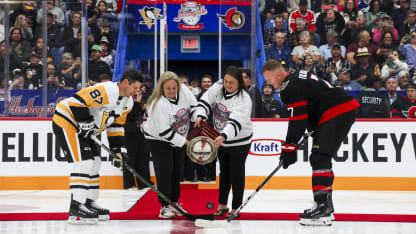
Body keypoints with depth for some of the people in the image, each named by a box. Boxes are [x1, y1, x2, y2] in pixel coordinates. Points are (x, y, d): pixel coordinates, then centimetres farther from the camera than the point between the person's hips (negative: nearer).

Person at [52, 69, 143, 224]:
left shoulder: (127, 102, 6)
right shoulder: (105, 91, -27)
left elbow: (116, 126, 14)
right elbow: (76, 101, -29)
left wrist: (118, 149, 6)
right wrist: (86, 123, -23)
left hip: (82, 129, 10)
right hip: (66, 122, -10)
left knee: (94, 163, 13)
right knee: (84, 162, -17)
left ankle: (89, 203, 23)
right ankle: (76, 208, -19)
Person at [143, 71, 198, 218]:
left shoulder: (183, 91, -14)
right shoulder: (158, 104, -30)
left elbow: (194, 106, 0)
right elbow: (165, 132, -29)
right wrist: (185, 142, -26)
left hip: (179, 137, 6)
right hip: (158, 139, -6)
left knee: (176, 171, 11)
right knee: (164, 172, -11)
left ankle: (174, 203, 22)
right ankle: (165, 206, -4)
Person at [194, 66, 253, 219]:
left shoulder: (243, 99, -26)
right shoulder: (217, 88, -8)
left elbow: (236, 121, -37)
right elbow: (205, 101, -5)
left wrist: (224, 136, -50)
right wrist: (200, 115, -26)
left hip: (239, 141, -6)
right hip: (221, 139, 6)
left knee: (236, 174, -1)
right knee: (224, 172, 16)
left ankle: (236, 208, 9)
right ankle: (222, 205, 26)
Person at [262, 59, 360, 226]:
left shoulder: (290, 86, -12)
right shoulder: (297, 78, 20)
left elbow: (298, 119, -16)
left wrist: (289, 148, -12)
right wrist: (314, 130, 30)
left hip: (337, 114, -11)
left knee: (320, 158, -14)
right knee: (321, 159, 16)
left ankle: (322, 207, -22)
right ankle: (326, 206, 20)